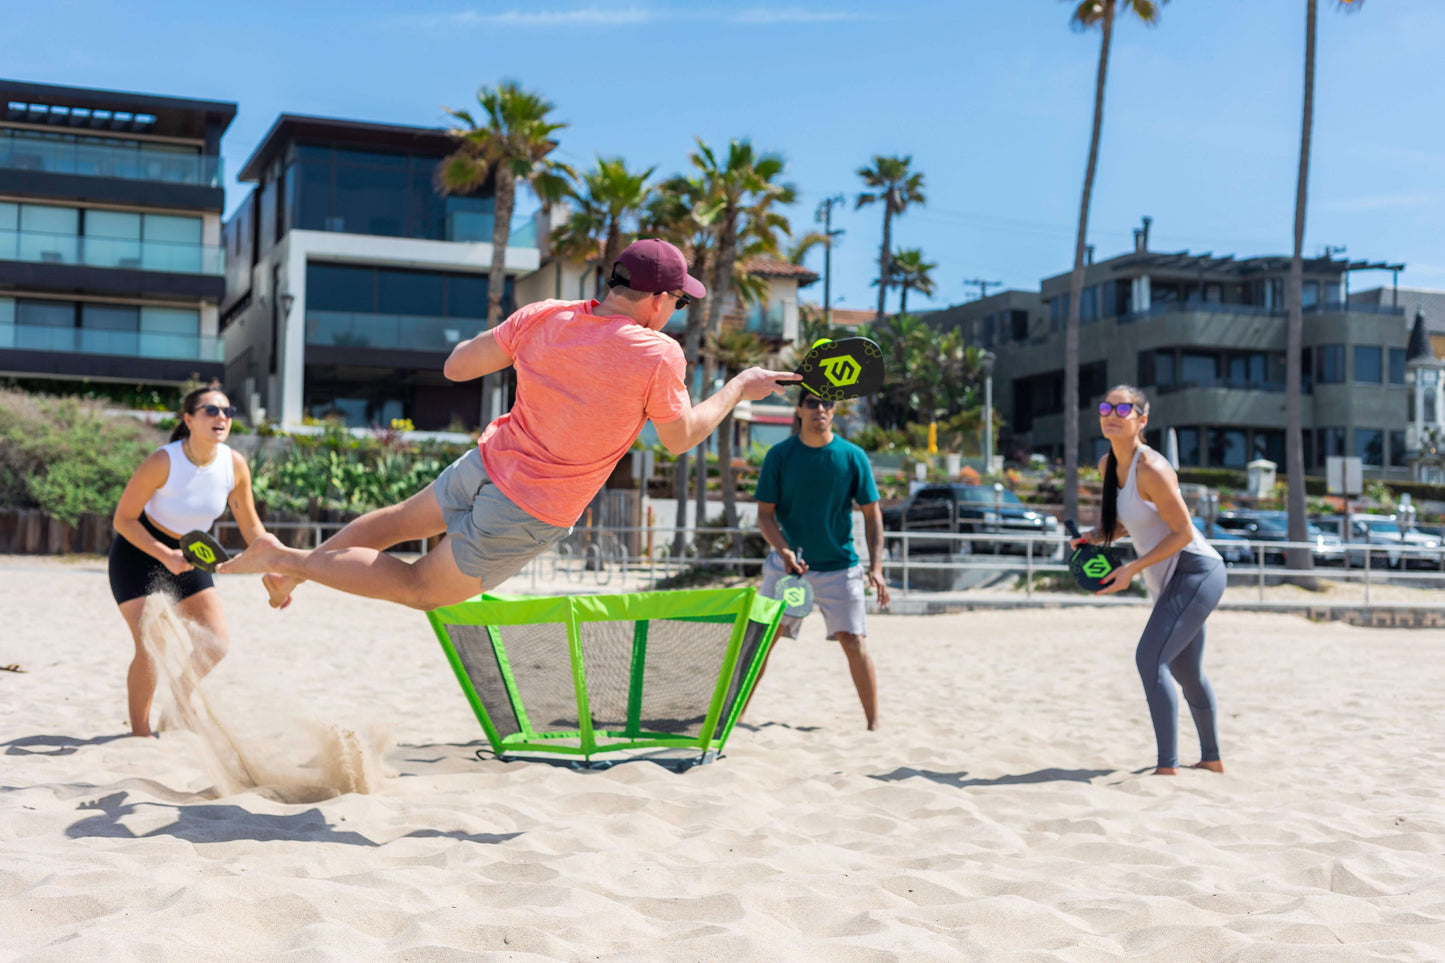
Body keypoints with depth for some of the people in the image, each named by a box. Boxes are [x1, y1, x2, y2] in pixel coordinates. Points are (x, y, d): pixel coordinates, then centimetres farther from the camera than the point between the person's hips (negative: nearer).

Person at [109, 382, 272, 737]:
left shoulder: (235, 465, -14)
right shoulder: (163, 462, -28)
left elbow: (250, 525, 0)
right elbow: (123, 519, -20)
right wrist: (165, 555, -31)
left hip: (188, 557, 6)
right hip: (138, 554, -5)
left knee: (217, 644, 2)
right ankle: (139, 731, 4)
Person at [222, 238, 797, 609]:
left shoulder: (543, 318, -5)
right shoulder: (658, 355, -18)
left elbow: (456, 367, 2)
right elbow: (680, 439, -3)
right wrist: (740, 389, 9)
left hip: (486, 465, 5)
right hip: (530, 517, -5)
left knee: (400, 520, 33)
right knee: (421, 589, 13)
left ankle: (291, 566, 38)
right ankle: (292, 562, 3)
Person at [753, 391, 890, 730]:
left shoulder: (853, 456, -4)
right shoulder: (779, 455, -4)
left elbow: (872, 514, 0)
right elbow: (765, 513, -2)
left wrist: (876, 567, -10)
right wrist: (784, 550, -20)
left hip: (839, 567, -1)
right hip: (787, 564, 1)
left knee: (854, 642, -6)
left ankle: (874, 723, 5)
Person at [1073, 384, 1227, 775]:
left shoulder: (1151, 469, -23)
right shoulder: (1107, 465, 4)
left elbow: (1183, 532, -20)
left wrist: (1132, 568, -22)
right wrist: (1094, 537, -2)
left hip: (1196, 571, -10)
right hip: (1170, 579, 10)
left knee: (1150, 658, -20)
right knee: (1185, 671, 21)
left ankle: (1167, 766, -17)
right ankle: (1212, 758, 38)